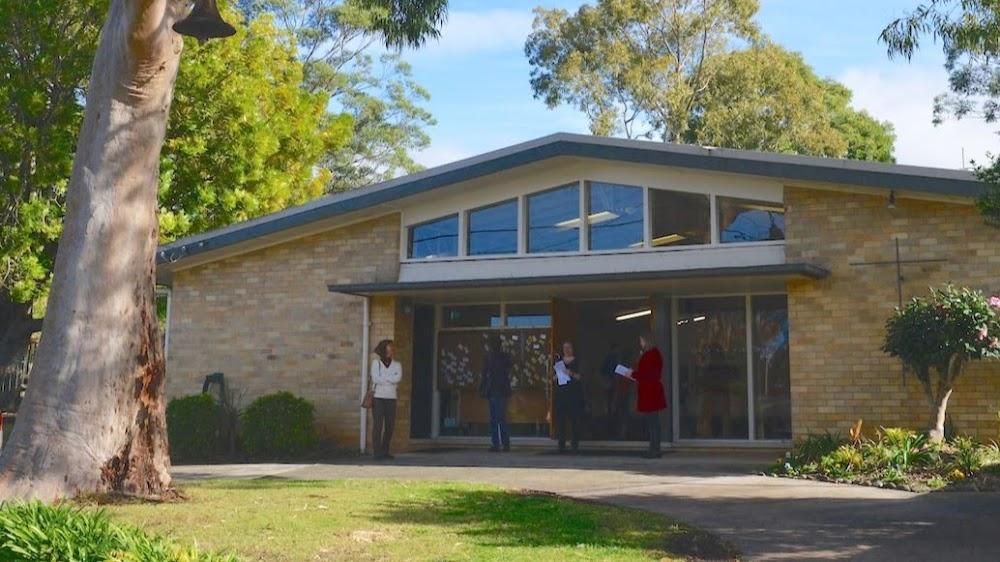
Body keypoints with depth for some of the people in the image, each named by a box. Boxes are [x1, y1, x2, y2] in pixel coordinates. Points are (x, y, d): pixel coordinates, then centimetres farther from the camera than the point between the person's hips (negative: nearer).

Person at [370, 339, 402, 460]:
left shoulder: (397, 364, 11)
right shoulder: (376, 362, 2)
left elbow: (398, 378, -8)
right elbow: (375, 378, -12)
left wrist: (383, 378, -11)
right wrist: (391, 380, -7)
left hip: (391, 398, 4)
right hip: (378, 397, -4)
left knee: (390, 426, 2)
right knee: (378, 425, -6)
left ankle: (385, 452, 13)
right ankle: (377, 453, -4)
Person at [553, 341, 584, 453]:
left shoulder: (577, 361, 5)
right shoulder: (559, 360, 14)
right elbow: (553, 377, 15)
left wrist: (572, 374, -18)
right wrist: (557, 375, -6)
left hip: (574, 393, -3)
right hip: (561, 392, 3)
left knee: (574, 418, -7)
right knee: (560, 418, -4)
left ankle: (575, 443, -3)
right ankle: (562, 443, -3)